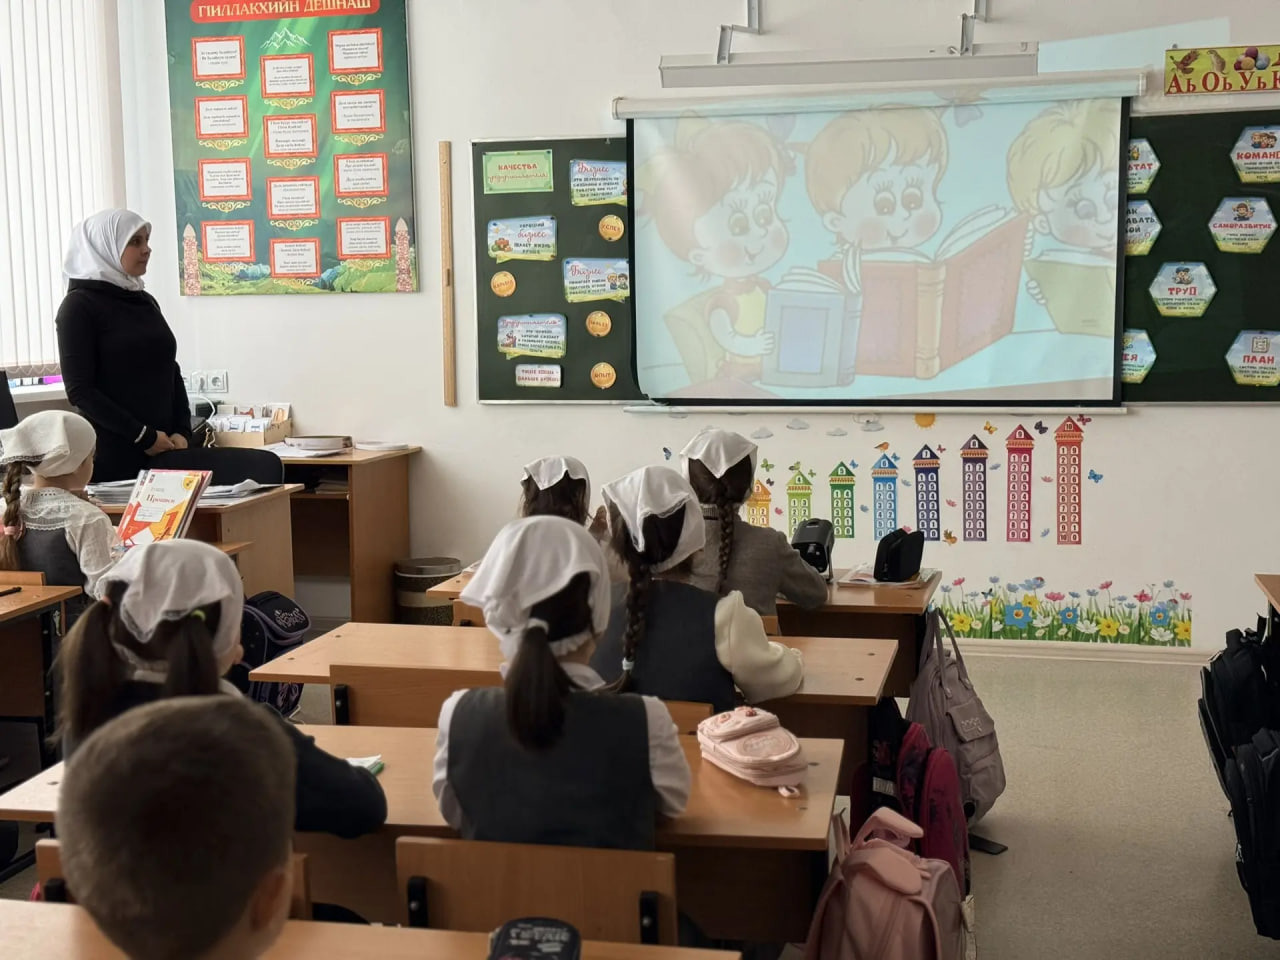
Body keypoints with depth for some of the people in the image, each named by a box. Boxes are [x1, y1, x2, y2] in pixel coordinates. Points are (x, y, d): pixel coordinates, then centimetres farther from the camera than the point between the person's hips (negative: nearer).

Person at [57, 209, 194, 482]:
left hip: (163, 448, 6)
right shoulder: (80, 305, -6)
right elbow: (79, 390, -13)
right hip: (111, 453, -6)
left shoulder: (146, 301, 13)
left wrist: (182, 431, -1)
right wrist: (143, 436, -16)